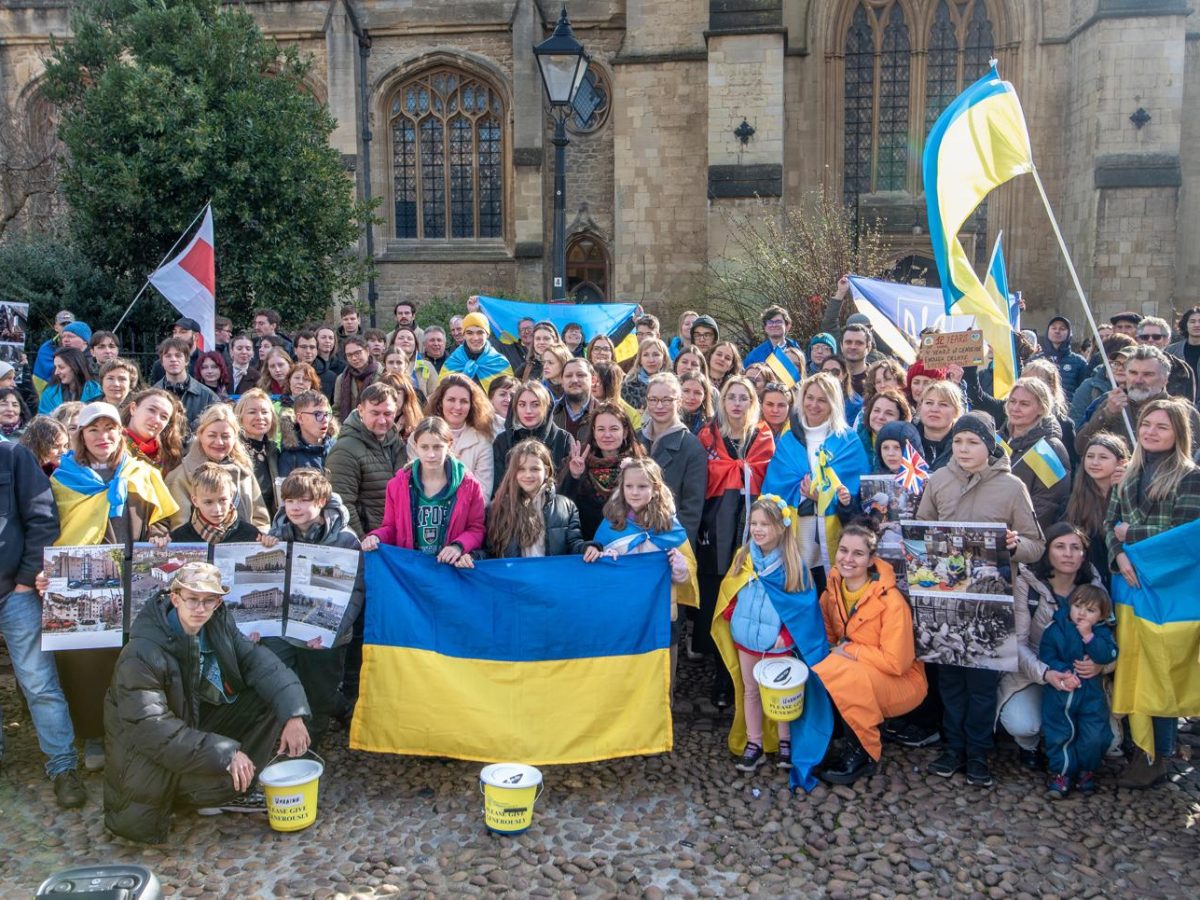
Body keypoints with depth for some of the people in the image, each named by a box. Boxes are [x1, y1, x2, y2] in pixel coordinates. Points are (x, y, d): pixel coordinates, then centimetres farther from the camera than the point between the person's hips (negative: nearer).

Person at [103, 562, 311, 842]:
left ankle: (233, 786, -3)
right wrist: (226, 754, -39)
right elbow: (150, 727, -34)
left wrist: (293, 714, -28)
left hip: (199, 722, 7)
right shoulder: (142, 653, -28)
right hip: (145, 750, -7)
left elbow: (260, 663, -12)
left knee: (274, 700, -11)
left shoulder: (220, 624, -8)